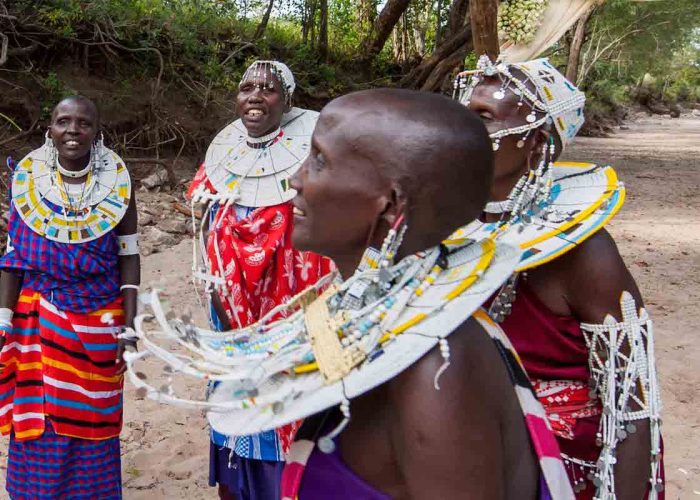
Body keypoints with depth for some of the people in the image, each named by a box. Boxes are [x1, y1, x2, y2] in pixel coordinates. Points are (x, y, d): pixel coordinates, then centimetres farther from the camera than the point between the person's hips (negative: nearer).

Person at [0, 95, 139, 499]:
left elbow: (129, 255, -1)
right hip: (39, 317, 1)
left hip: (99, 319, 0)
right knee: (40, 427, 5)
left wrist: (129, 325, -6)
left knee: (92, 423, 9)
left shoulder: (117, 182, -3)